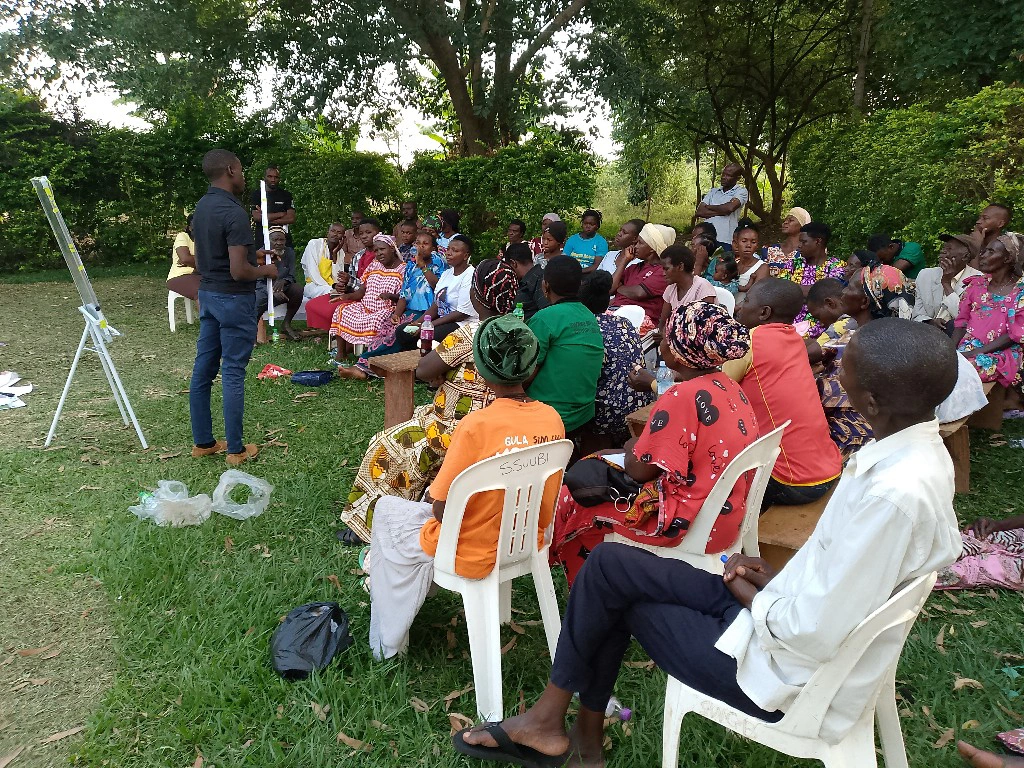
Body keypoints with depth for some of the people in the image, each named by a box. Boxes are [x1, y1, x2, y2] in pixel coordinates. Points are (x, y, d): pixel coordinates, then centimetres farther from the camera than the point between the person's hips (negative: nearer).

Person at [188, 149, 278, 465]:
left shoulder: (201, 207, 8)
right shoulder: (234, 213, -20)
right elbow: (239, 271, -25)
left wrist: (253, 256, 19)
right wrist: (266, 270, -6)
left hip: (207, 294, 9)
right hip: (234, 298, -9)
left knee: (203, 368, 11)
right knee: (233, 372, -3)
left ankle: (202, 442, 21)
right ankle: (236, 449, 6)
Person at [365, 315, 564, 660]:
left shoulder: (477, 425, -29)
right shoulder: (552, 418, -10)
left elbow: (442, 510, -20)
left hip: (473, 557, -6)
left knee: (387, 508, 19)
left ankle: (389, 643, 30)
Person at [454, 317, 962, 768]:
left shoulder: (895, 495, -32)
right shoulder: (918, 449, -2)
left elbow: (815, 635, -28)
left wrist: (752, 597, -10)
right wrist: (781, 577, 2)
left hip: (792, 673, -8)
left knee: (619, 595, 4)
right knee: (610, 563, 4)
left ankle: (552, 717, 27)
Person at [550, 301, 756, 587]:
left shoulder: (682, 397, -25)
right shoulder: (729, 386, 1)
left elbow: (639, 471, -19)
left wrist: (632, 448, 2)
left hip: (689, 524, -9)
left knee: (569, 502, 7)